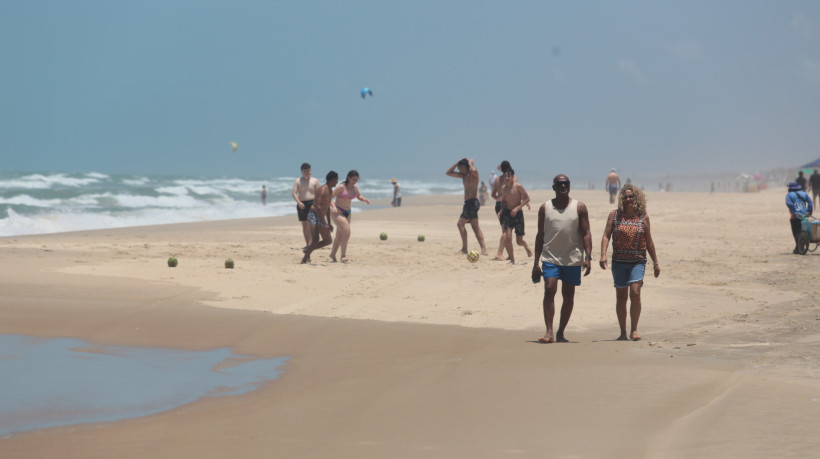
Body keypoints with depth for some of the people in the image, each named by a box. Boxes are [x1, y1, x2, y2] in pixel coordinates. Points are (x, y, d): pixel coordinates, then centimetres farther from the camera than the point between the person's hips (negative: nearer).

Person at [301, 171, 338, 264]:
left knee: (328, 241, 11)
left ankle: (308, 250, 19)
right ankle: (304, 259, -18)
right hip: (314, 215, -10)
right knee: (315, 241, -23)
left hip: (321, 217, 10)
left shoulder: (330, 191, 14)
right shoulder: (322, 190, -17)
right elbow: (318, 207, -27)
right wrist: (324, 223, -31)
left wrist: (329, 223, 25)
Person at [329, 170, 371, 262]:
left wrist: (365, 199, 2)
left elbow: (358, 196, 23)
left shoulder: (354, 188, 4)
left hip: (347, 213, 7)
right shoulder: (341, 187, -16)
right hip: (338, 212, -7)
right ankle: (343, 255, -18)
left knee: (340, 235, 15)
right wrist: (333, 207, -34)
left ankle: (333, 254, 32)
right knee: (346, 231, -22)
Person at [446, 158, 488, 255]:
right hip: (468, 203, 10)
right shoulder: (463, 176, 17)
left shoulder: (473, 174, -8)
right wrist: (457, 163, 9)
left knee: (460, 223, -12)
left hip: (472, 202, -10)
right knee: (475, 227, 6)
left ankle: (464, 248, -13)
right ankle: (483, 248, 3)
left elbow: (474, 170, -34)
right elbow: (448, 173, 20)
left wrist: (470, 163, -14)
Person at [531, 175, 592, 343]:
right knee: (549, 291, -15)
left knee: (569, 296, 5)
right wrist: (536, 262, 6)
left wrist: (587, 256, -10)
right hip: (550, 257, -1)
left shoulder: (579, 207, 4)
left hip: (572, 259, 1)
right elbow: (540, 235, 10)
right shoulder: (545, 208, 6)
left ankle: (560, 333, 15)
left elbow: (586, 234, 2)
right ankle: (549, 332, -16)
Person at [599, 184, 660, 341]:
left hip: (638, 261, -1)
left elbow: (649, 241, 12)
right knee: (621, 297, 5)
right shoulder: (614, 215, 3)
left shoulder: (643, 217, 5)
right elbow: (606, 236, 0)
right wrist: (603, 255, -15)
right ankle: (623, 332, 14)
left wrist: (655, 262, 14)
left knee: (635, 293, -15)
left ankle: (634, 330, -5)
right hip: (619, 262, 1)